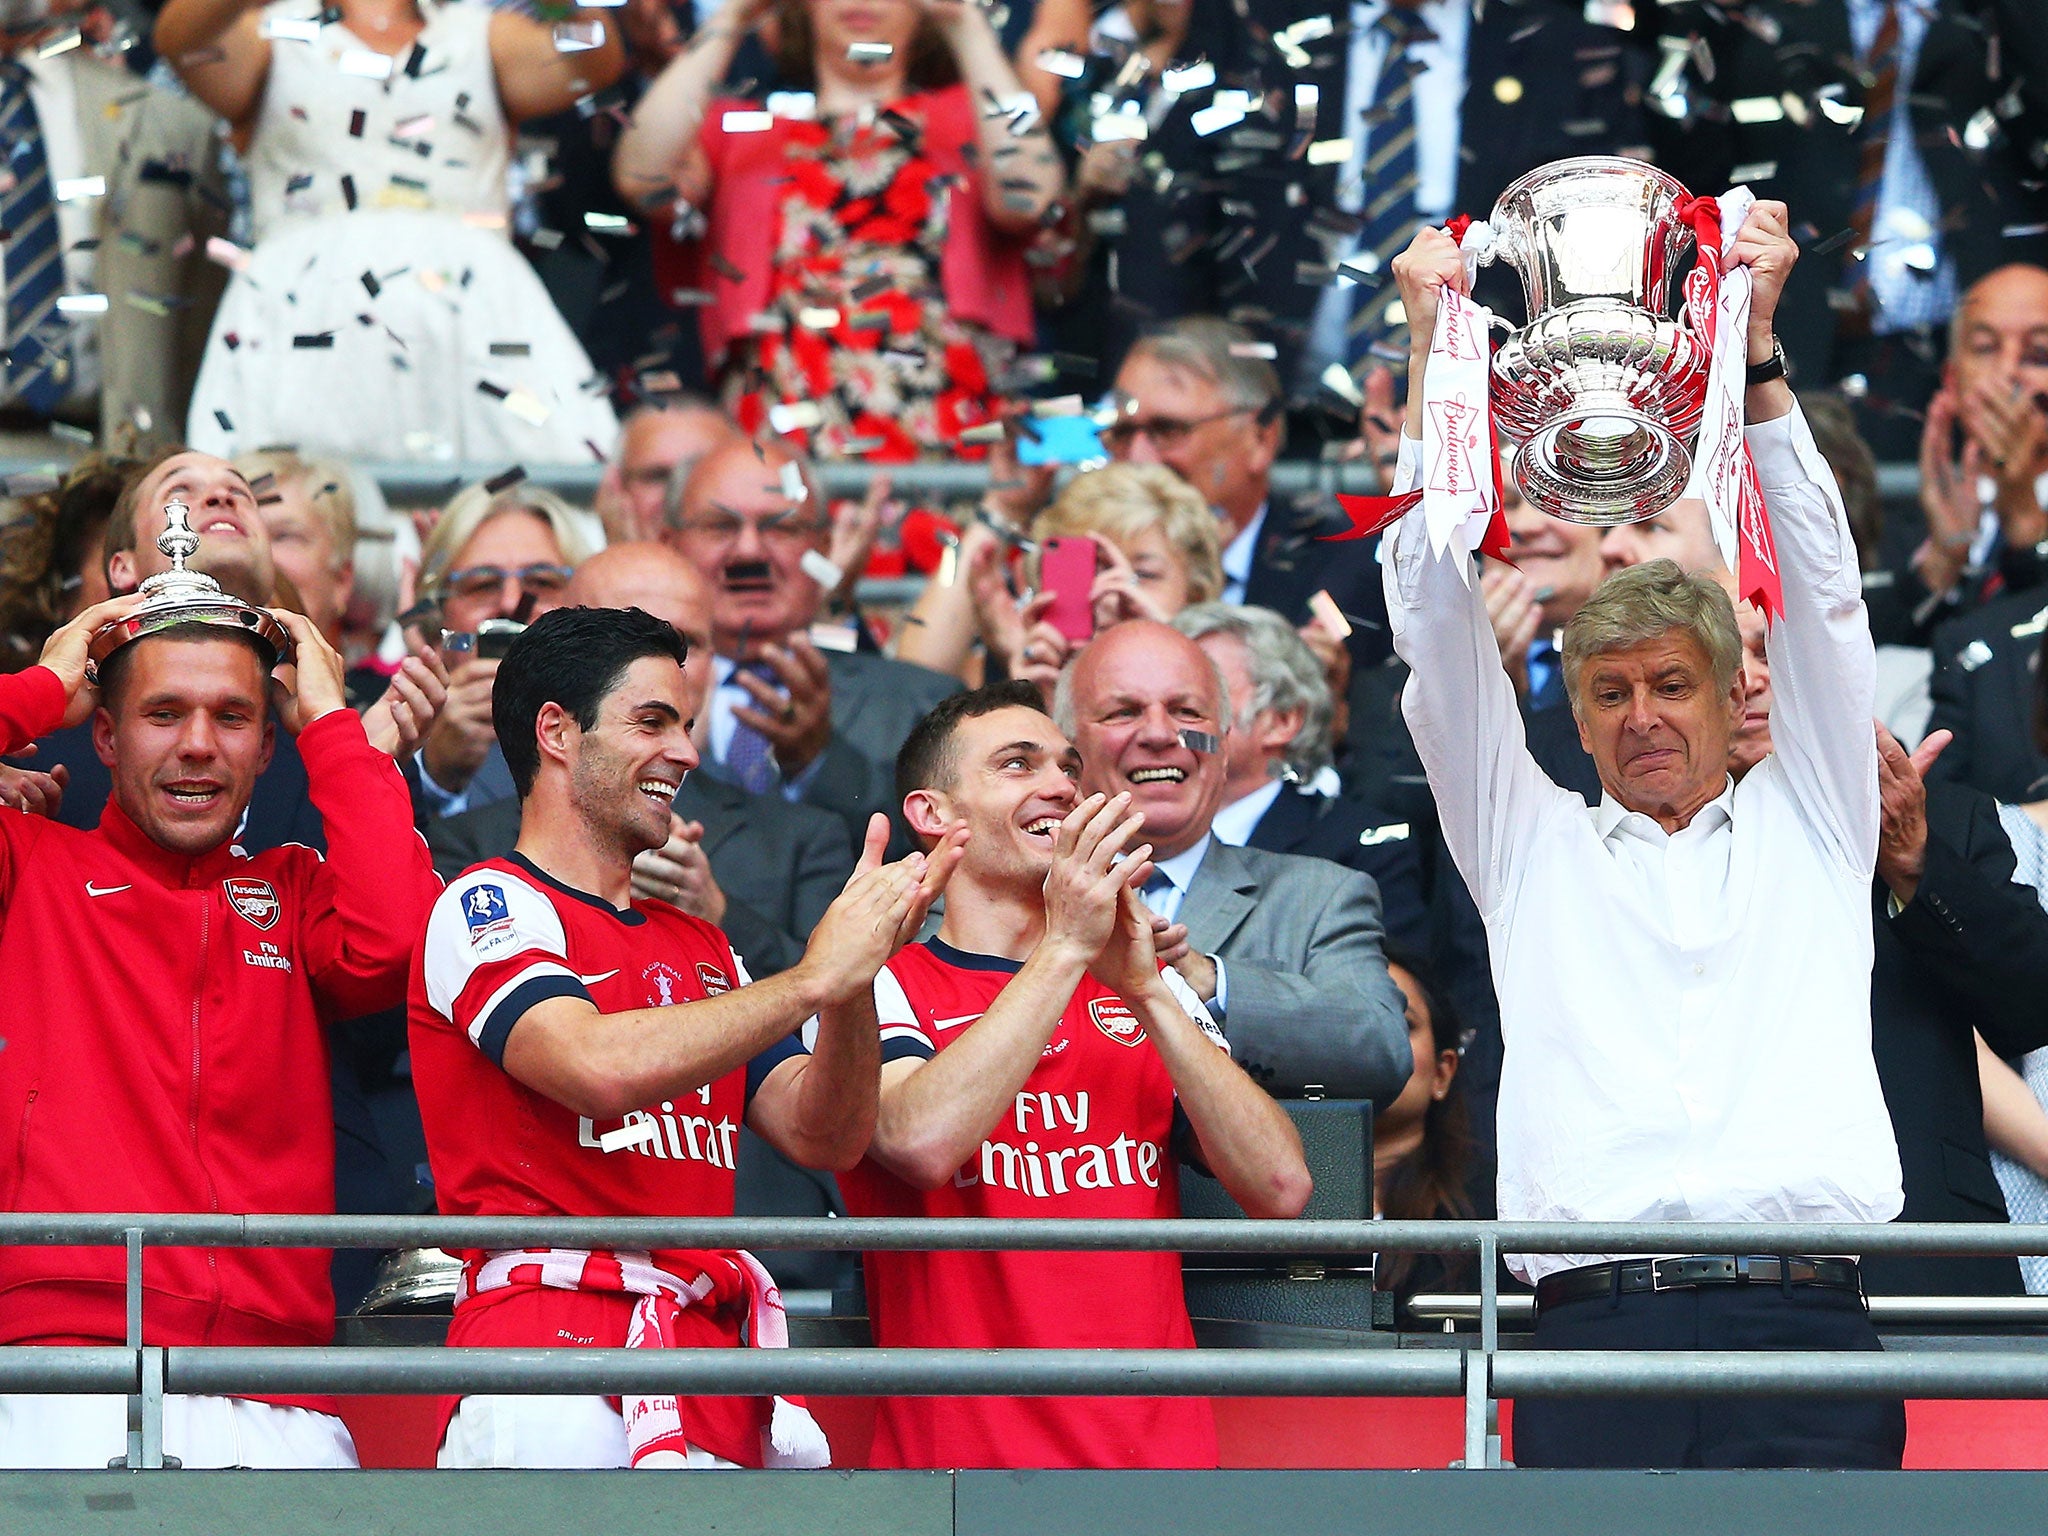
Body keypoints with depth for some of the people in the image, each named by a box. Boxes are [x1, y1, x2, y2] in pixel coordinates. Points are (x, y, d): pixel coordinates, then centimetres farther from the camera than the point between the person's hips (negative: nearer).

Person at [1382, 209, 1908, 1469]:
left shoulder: (1809, 824, 22)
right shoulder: (1533, 846, 22)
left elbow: (1819, 590, 16)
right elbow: (1440, 625, 17)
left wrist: (1754, 346, 8)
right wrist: (1433, 348, 12)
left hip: (1804, 1327, 0)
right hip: (1596, 1327, 0)